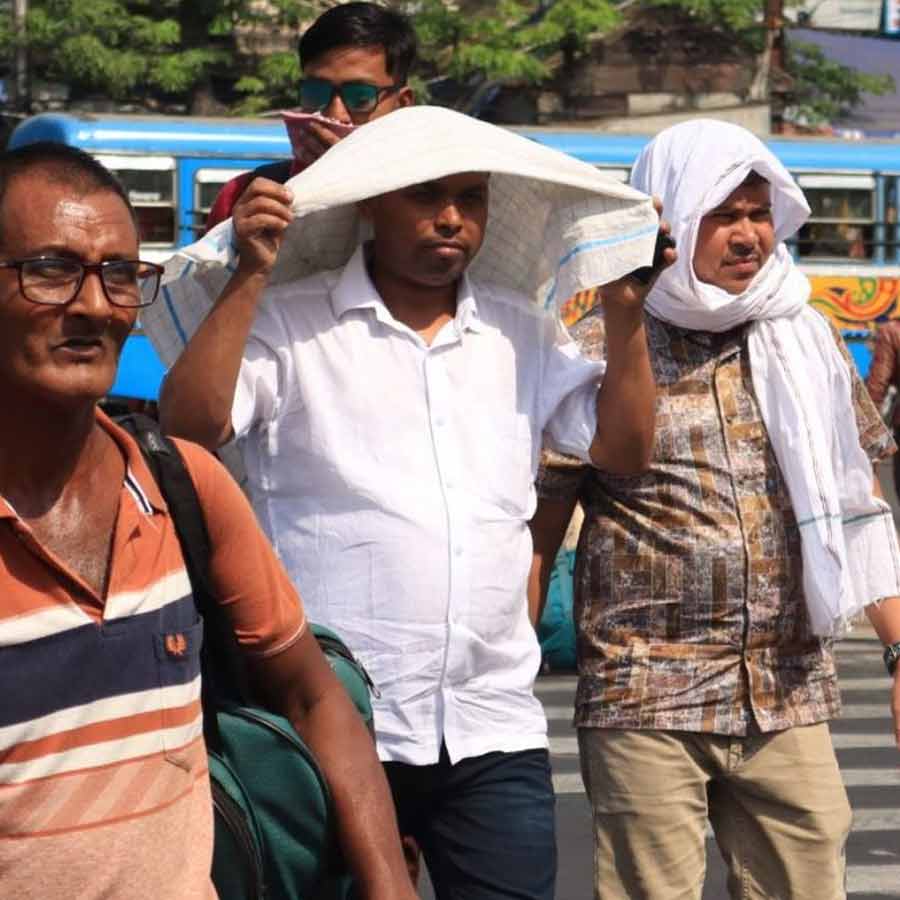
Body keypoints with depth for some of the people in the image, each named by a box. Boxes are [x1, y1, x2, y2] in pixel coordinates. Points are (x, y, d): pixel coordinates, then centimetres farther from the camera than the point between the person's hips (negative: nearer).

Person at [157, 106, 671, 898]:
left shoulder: (522, 334, 13)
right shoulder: (290, 324, -2)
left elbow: (624, 450, 13)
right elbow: (189, 428, -13)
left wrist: (624, 313, 2)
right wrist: (248, 281, -18)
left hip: (495, 729, 4)